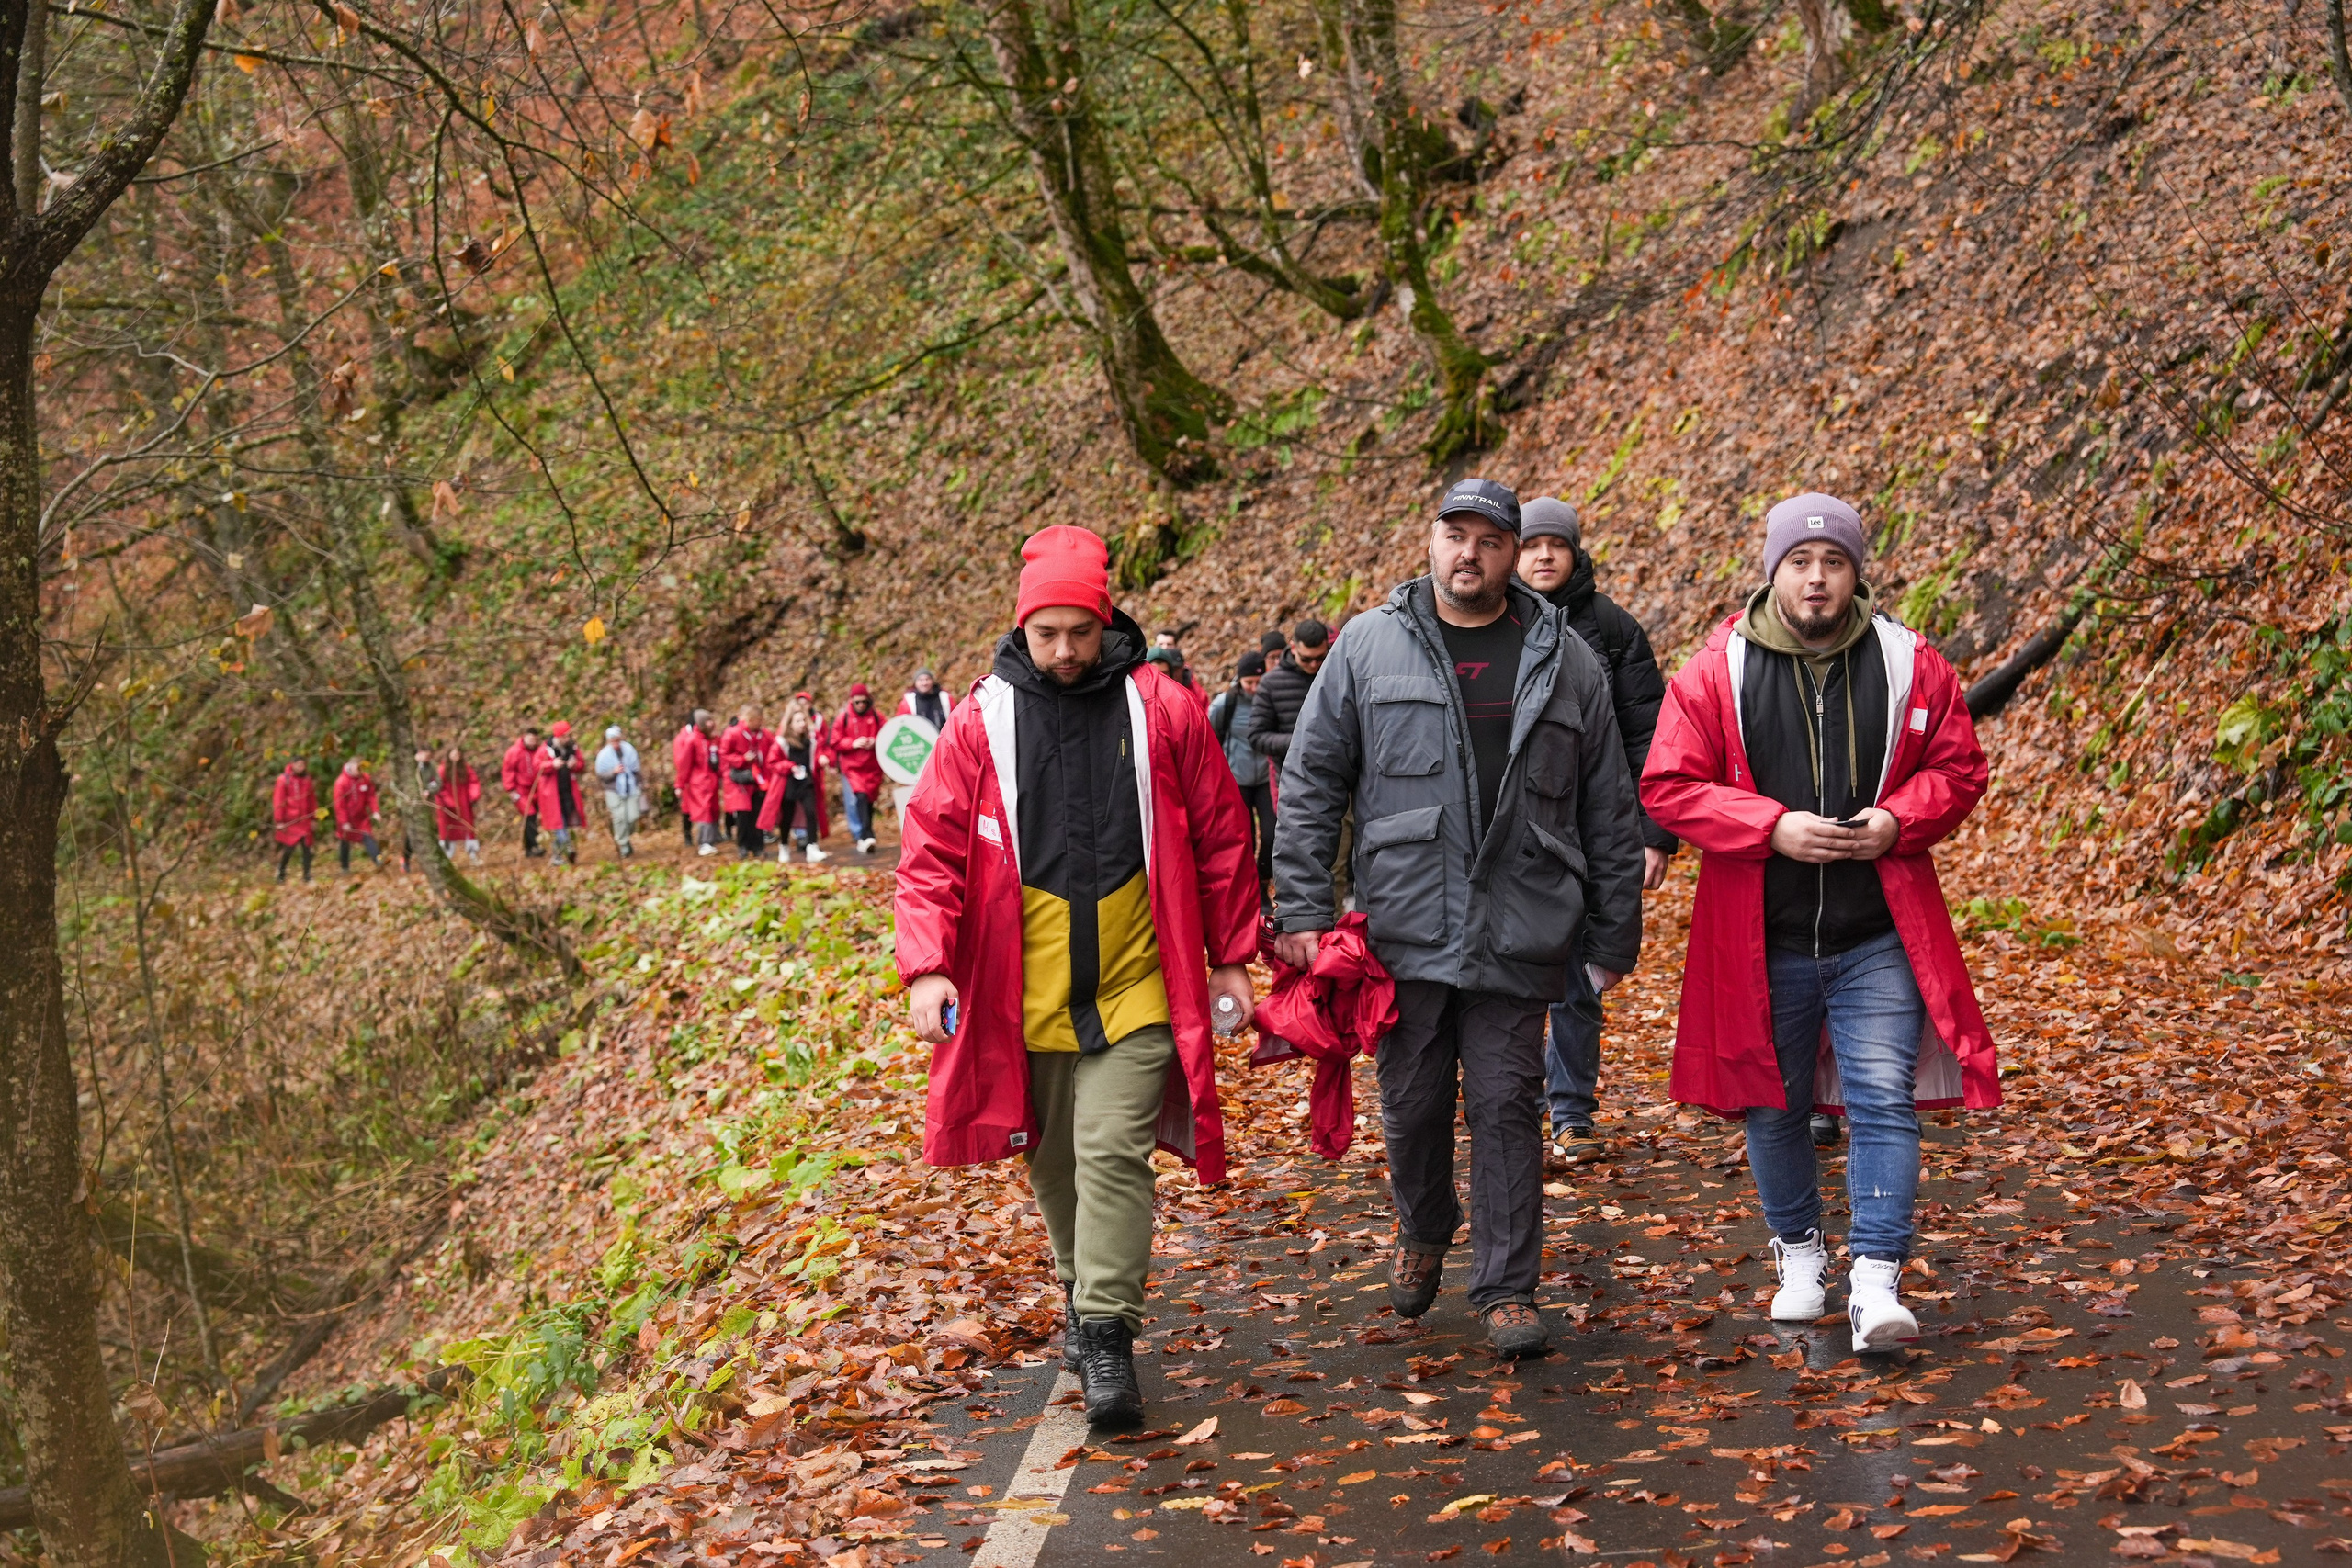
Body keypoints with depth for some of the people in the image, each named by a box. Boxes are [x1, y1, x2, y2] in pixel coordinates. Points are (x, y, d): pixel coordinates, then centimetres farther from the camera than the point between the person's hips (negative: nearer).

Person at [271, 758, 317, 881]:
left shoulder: (308, 780, 9)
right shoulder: (284, 780, -5)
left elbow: (312, 800, 14)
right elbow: (278, 801, -6)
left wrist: (314, 818, 10)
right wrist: (279, 821, -9)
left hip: (304, 821, 4)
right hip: (289, 821, -4)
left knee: (307, 847, -1)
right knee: (289, 847, -4)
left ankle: (306, 875, 5)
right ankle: (280, 873, 17)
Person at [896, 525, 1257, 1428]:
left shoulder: (1161, 710, -1)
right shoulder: (981, 724, 0)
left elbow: (1221, 837, 5)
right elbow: (931, 852, -1)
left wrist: (1231, 957, 5)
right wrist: (927, 965, -14)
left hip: (1135, 985, -2)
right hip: (1023, 992, 2)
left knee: (1112, 1153, -11)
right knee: (1052, 1159, 15)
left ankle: (1107, 1337, -6)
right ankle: (1084, 1293, 37)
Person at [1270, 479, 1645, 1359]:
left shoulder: (1565, 661, 8)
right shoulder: (1369, 647, 5)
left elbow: (1608, 811, 11)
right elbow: (1310, 784, 4)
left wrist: (1614, 934, 10)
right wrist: (1301, 909, -3)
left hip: (1519, 937, 0)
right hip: (1404, 926, 0)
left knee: (1507, 1106, -1)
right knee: (1412, 1104, 9)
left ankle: (1507, 1291, 9)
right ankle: (1423, 1230, 37)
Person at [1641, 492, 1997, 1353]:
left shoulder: (1911, 666, 2)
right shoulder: (1716, 671, -3)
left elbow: (1958, 768, 8)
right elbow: (1669, 785, -5)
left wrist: (1897, 820, -12)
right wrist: (1774, 827, -16)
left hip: (1878, 936, 0)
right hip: (1762, 939, 0)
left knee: (1884, 1102, -6)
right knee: (1773, 1106, 13)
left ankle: (1877, 1282, -3)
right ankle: (1799, 1252, 33)